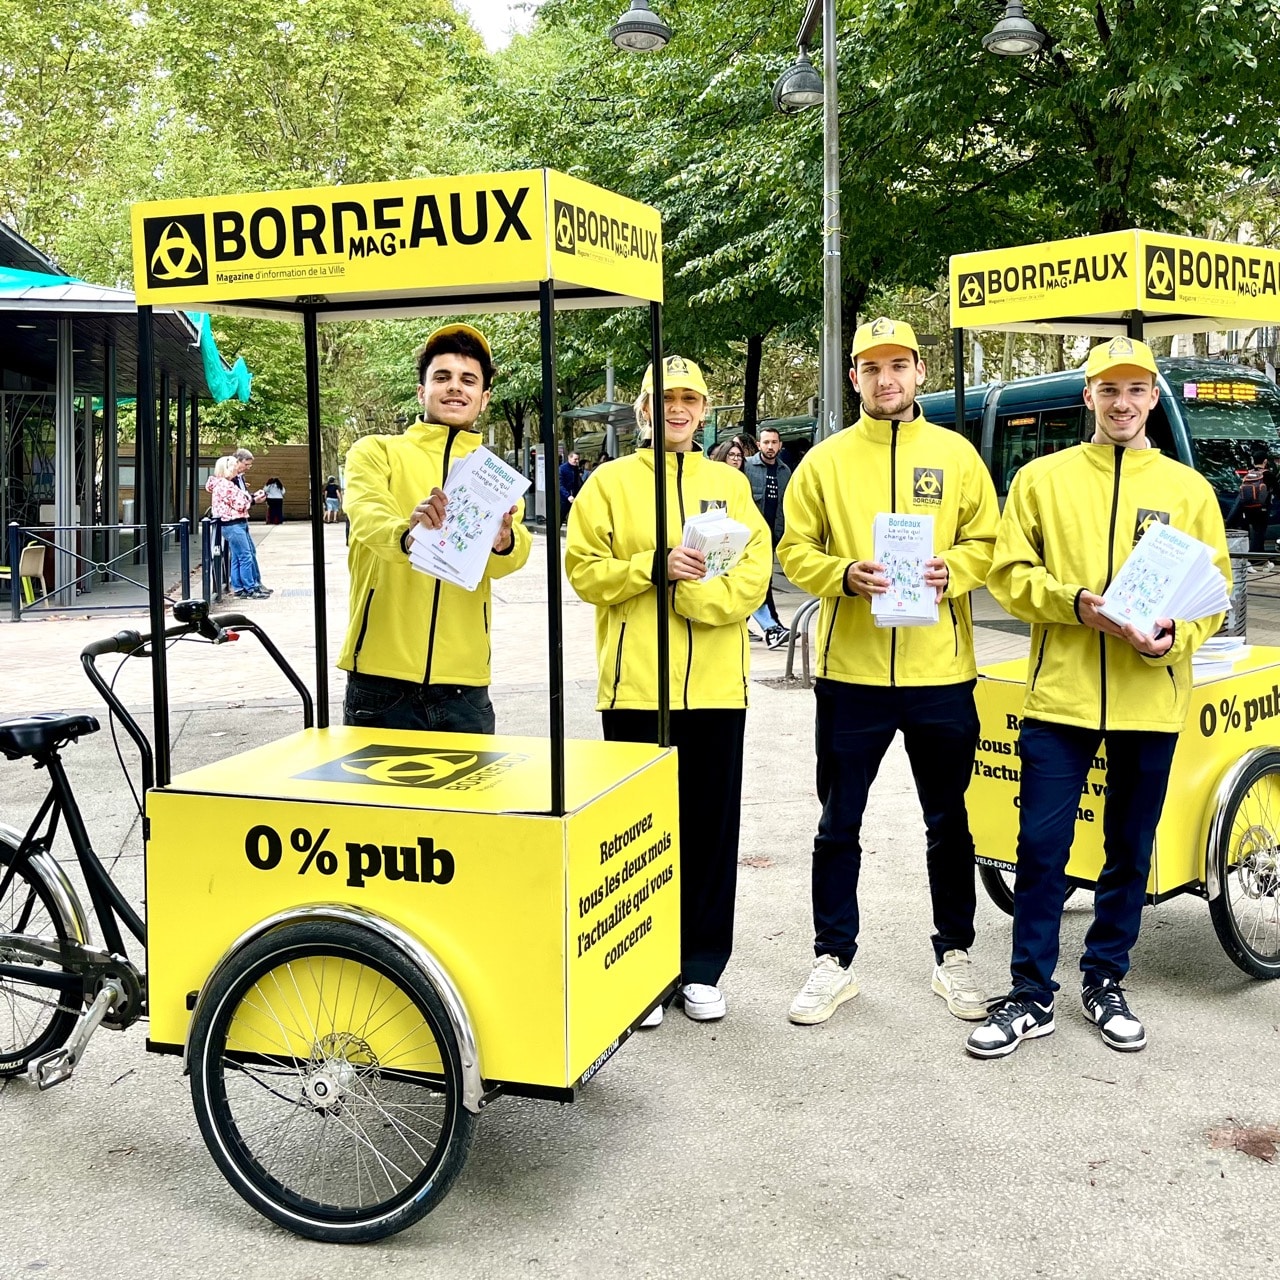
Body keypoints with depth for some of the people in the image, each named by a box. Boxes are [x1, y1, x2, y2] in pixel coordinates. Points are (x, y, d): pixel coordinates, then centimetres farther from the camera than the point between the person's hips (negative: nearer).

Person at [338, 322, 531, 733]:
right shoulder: (377, 452, 5)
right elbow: (367, 515, -16)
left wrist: (501, 542, -32)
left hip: (464, 687, 2)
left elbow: (515, 554, -7)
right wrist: (406, 534, -40)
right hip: (382, 679, -2)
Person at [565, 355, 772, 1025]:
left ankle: (701, 970, 19)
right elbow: (584, 569, -3)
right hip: (635, 686, -2)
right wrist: (655, 566, -16)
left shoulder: (730, 484, 11)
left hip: (715, 687, 2)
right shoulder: (611, 481, 6)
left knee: (711, 829, 7)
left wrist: (688, 590, -14)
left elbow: (753, 576, 0)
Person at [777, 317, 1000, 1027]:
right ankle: (833, 960, 21)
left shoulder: (955, 454, 5)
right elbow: (795, 550, 2)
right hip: (850, 670, 0)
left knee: (947, 822, 12)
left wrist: (950, 569, -14)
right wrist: (847, 576, -16)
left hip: (939, 671, 0)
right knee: (838, 825, 8)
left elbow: (986, 542, 5)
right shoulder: (825, 460, 4)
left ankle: (953, 955, 27)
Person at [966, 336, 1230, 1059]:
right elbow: (1009, 574, 1)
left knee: (1130, 852, 11)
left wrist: (1174, 638, -14)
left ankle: (1106, 984, 28)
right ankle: (1032, 997, 13)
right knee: (1042, 848, 0)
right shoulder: (1042, 479, 4)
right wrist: (1077, 603, -16)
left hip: (1150, 701, 1)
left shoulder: (1189, 489, 6)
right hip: (1060, 695, -1)